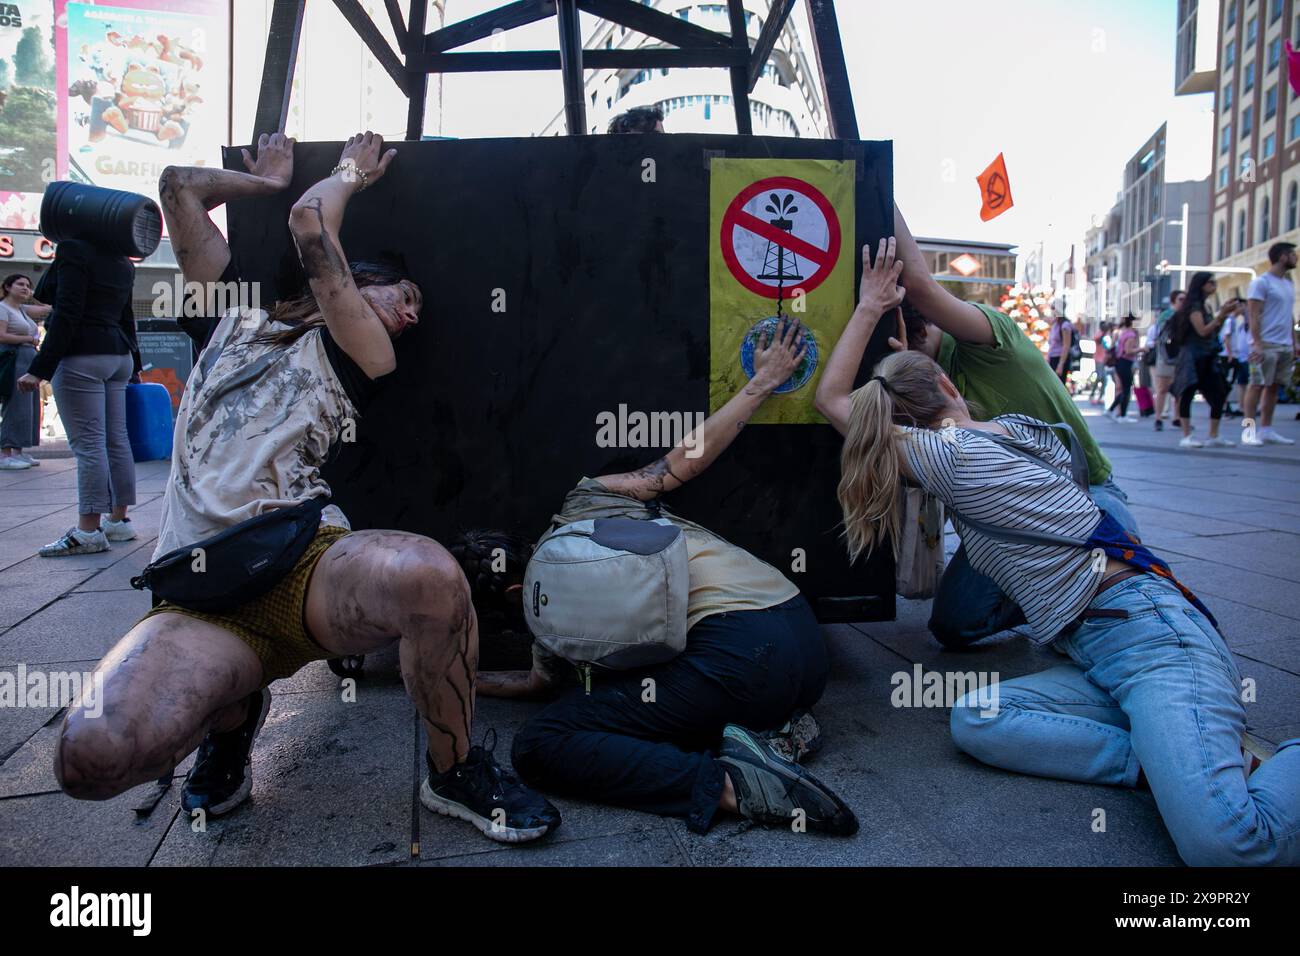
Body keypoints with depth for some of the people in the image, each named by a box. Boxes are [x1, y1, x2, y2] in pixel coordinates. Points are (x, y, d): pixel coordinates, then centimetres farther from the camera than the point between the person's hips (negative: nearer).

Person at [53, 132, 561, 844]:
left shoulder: (358, 357, 15)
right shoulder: (236, 321, 27)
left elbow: (310, 224, 7)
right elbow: (179, 187, 28)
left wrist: (350, 171, 26)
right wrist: (268, 181, 41)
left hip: (306, 563, -2)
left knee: (427, 574, -39)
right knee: (93, 756, -29)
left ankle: (453, 772, -9)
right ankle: (231, 712, 9)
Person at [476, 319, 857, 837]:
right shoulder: (585, 497, 18)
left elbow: (539, 682, 24)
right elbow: (692, 453, 20)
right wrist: (763, 381, 32)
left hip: (738, 654, -8)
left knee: (539, 746, -5)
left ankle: (729, 784, -17)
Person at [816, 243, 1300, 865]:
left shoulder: (951, 452, -6)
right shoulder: (1020, 428, 17)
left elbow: (831, 398, 5)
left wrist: (869, 308, 17)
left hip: (1149, 633, -9)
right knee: (974, 721, -10)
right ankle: (1192, 762, -9)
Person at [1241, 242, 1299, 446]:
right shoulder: (1261, 283, -6)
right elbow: (1254, 315, -12)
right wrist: (1257, 343, -19)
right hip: (1266, 344, -8)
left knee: (1274, 386, 6)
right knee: (1258, 385, -8)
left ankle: (1266, 430, 9)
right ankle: (1248, 429, -7)